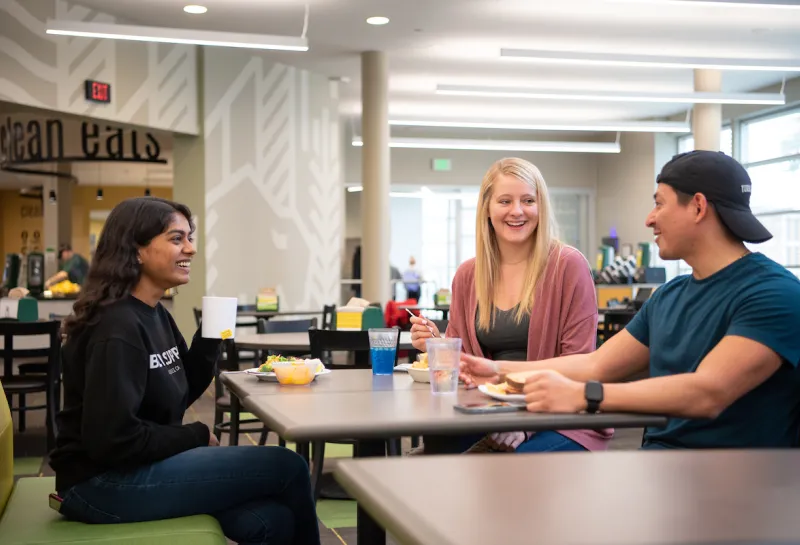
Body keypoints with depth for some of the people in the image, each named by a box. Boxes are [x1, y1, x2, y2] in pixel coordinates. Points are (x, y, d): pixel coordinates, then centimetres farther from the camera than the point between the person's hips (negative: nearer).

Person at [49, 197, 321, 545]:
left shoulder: (155, 315, 9)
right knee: (288, 468, -12)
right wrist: (199, 437, -13)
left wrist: (211, 336, 1)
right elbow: (112, 439, -25)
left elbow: (181, 394, 16)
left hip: (143, 465, 9)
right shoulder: (117, 328, -19)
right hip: (106, 482, -9)